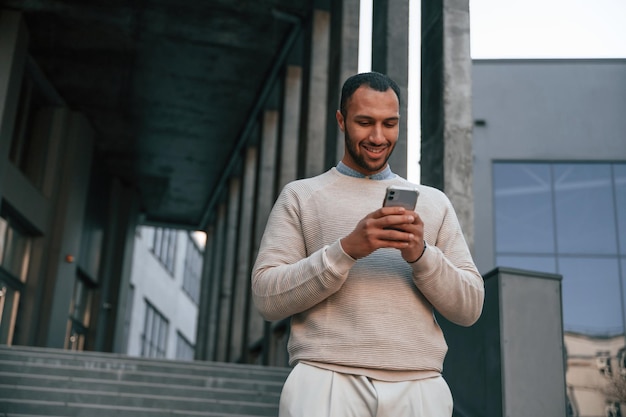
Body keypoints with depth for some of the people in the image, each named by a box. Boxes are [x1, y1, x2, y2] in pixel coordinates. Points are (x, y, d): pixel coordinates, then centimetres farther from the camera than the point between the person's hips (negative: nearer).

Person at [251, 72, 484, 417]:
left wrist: (422, 255, -8)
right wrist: (346, 249, -13)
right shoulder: (301, 196, 9)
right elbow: (267, 298, -1)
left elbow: (470, 308, 10)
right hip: (325, 378, -2)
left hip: (418, 385, 2)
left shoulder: (434, 202, 16)